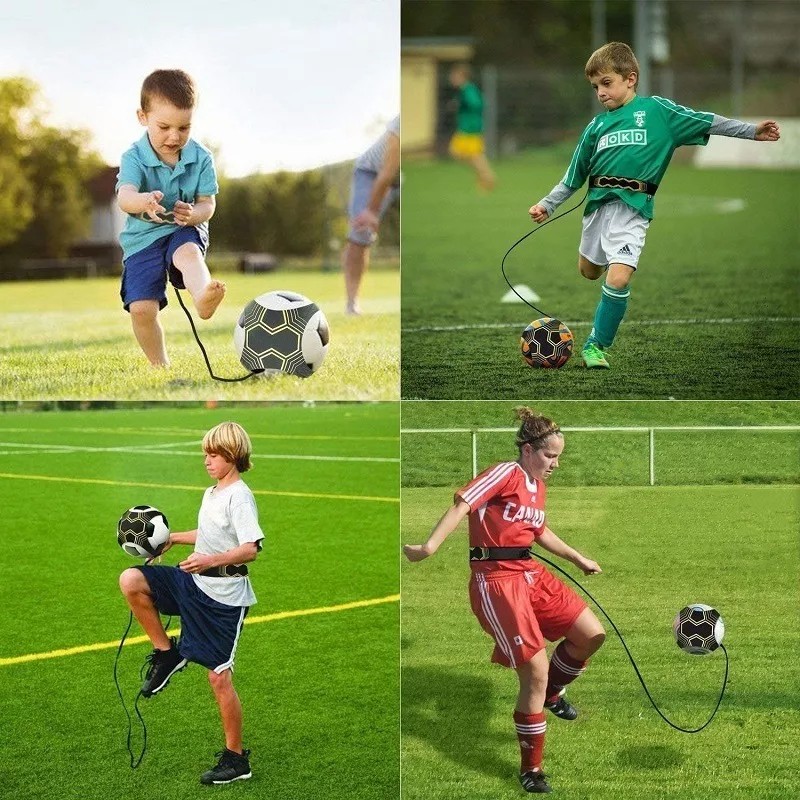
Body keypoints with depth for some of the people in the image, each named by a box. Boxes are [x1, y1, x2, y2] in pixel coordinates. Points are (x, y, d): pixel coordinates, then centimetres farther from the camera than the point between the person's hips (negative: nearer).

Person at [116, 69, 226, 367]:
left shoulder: (201, 158, -4)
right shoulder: (134, 157, -12)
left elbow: (207, 204, -4)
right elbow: (125, 196, -30)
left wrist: (193, 214, -30)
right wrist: (144, 201, -55)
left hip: (186, 232, -1)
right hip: (143, 237, 1)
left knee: (189, 253, -38)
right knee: (141, 310, -13)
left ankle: (203, 296, -69)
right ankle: (160, 365, 10)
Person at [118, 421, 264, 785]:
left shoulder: (239, 497, -15)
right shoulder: (211, 494, 13)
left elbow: (251, 548, -24)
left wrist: (212, 560, -36)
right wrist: (173, 538, 21)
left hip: (225, 595, -8)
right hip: (194, 583, 8)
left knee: (219, 677, -4)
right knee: (131, 581, -12)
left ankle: (236, 758, 9)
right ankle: (166, 653, 3)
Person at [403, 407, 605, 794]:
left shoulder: (538, 487, 14)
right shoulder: (506, 474, -12)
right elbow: (462, 505, -24)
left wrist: (578, 558, 40)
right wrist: (430, 546, -35)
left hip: (529, 573, 9)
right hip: (496, 579, -9)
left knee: (592, 635, 3)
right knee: (536, 670, -11)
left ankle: (550, 692, 32)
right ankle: (530, 771, 2)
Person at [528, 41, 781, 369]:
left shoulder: (656, 110, 0)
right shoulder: (596, 125, 11)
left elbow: (704, 122, 1)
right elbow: (573, 176, 18)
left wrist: (751, 131, -3)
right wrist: (547, 205, 13)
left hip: (632, 208, -5)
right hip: (598, 204, 5)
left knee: (618, 278, -18)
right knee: (589, 271, 18)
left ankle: (596, 345, -3)